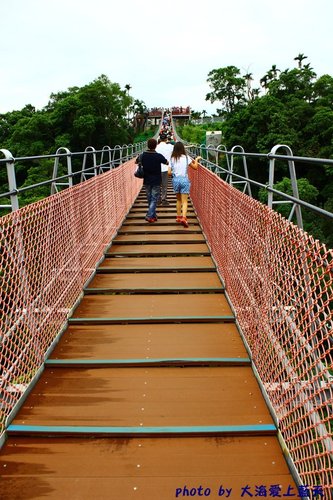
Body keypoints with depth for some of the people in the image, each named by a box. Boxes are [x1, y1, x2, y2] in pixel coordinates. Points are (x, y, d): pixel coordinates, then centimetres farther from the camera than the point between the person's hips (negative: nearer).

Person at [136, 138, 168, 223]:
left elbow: (136, 162, 13)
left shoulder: (143, 155, -5)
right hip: (156, 181, -3)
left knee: (149, 199, 15)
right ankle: (149, 216, -11)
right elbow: (167, 163, 3)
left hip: (147, 181, 3)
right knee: (154, 199, 2)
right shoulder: (159, 156, -14)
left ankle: (153, 216, 23)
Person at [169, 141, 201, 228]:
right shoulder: (186, 157, -3)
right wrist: (196, 159, 21)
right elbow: (195, 167, 4)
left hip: (175, 180, 3)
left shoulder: (172, 159, 1)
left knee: (178, 200, 20)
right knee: (184, 201, -4)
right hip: (184, 180, -2)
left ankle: (178, 217, 26)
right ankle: (183, 218, -20)